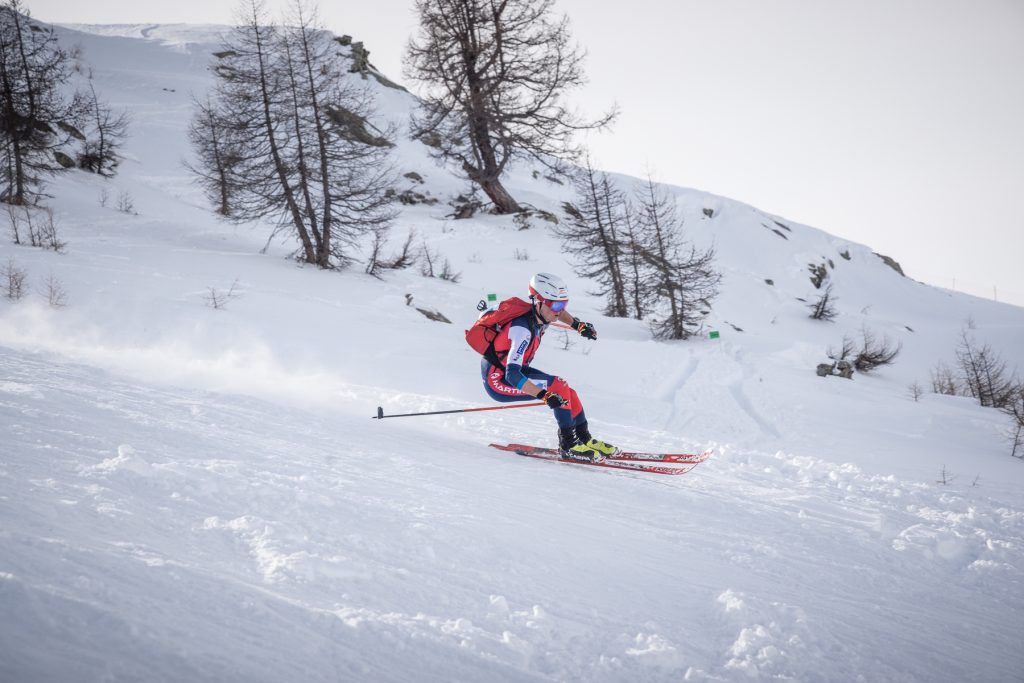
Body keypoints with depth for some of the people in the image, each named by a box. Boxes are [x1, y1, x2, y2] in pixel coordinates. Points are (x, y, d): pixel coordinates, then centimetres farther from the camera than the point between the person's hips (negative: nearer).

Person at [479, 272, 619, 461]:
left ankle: (585, 440, 14)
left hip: (513, 372, 8)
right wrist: (545, 395, -47)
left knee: (568, 393, 1)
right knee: (559, 387, -21)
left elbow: (558, 313, 21)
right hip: (498, 382, -8)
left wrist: (578, 325, 7)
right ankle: (568, 446, -16)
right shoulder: (523, 330, -32)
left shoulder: (540, 313, -7)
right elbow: (512, 375, -40)